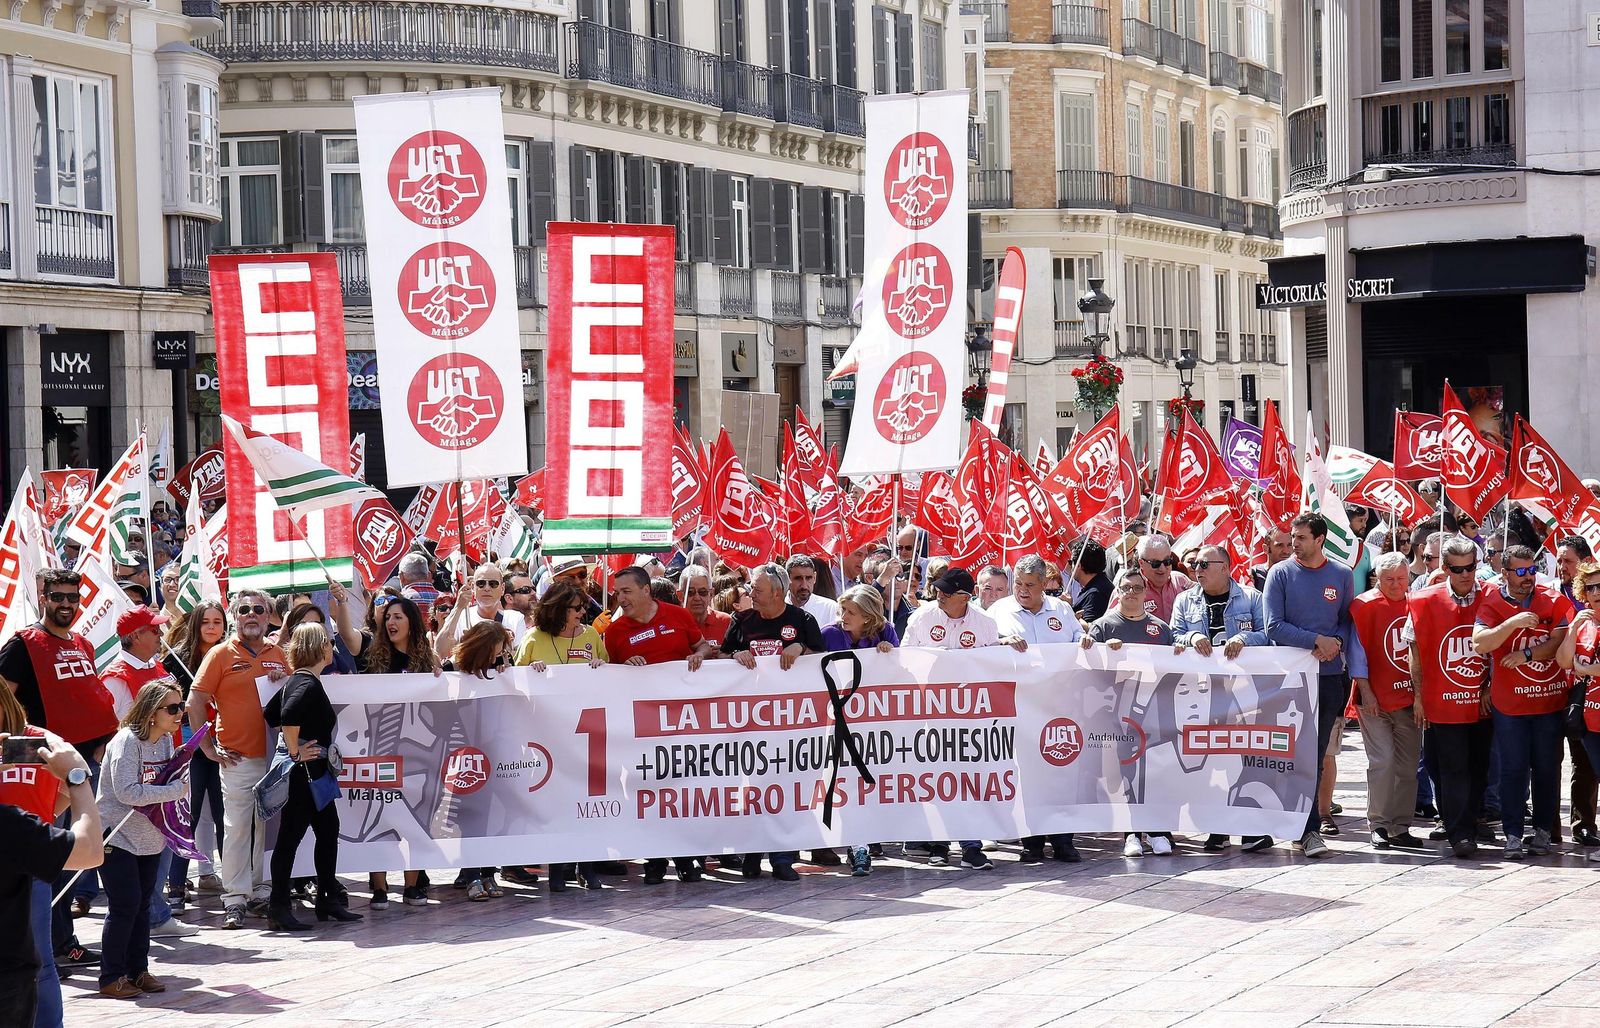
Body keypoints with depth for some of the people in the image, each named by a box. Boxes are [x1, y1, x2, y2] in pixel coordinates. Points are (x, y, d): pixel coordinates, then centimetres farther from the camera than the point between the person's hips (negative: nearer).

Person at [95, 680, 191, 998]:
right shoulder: (127, 740, -20)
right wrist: (174, 790, -25)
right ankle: (111, 977, -1)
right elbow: (127, 792, -29)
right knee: (124, 906, -9)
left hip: (149, 837, 8)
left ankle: (137, 970, 19)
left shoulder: (165, 739, 5)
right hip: (117, 837, -8)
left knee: (142, 905, 11)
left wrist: (180, 780, -4)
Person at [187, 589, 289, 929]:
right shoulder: (221, 654, 0)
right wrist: (210, 748, -5)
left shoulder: (278, 654, 12)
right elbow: (195, 703, -2)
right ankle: (235, 899, -2)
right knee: (236, 828, -5)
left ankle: (262, 892, 18)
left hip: (275, 756, 4)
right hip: (238, 758, -4)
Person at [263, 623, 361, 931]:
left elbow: (270, 714, 20)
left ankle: (329, 899, 23)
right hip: (304, 774, -10)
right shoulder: (309, 685, -19)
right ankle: (279, 909, -1)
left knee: (328, 831, 16)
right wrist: (295, 752, -24)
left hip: (314, 773, 10)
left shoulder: (295, 681, 11)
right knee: (290, 837, -5)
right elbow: (289, 715, -35)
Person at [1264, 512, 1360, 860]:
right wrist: (1317, 640, -14)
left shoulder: (1342, 576, 6)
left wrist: (1337, 643, -10)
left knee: (1316, 755, 3)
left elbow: (1348, 621, 11)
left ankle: (1304, 828, 7)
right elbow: (1274, 626, -6)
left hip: (1330, 675, 2)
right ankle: (1309, 829, 1)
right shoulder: (1280, 574, 0)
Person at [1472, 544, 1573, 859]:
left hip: (1551, 700, 1)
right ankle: (1513, 835, 3)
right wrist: (1513, 623, -25)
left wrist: (1527, 655, -15)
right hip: (1509, 702, -1)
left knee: (1547, 768, 7)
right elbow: (1479, 643, -15)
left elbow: (1560, 640, -7)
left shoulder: (1553, 599, 0)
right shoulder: (1492, 603, -2)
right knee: (1513, 769, -1)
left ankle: (1542, 831, 17)